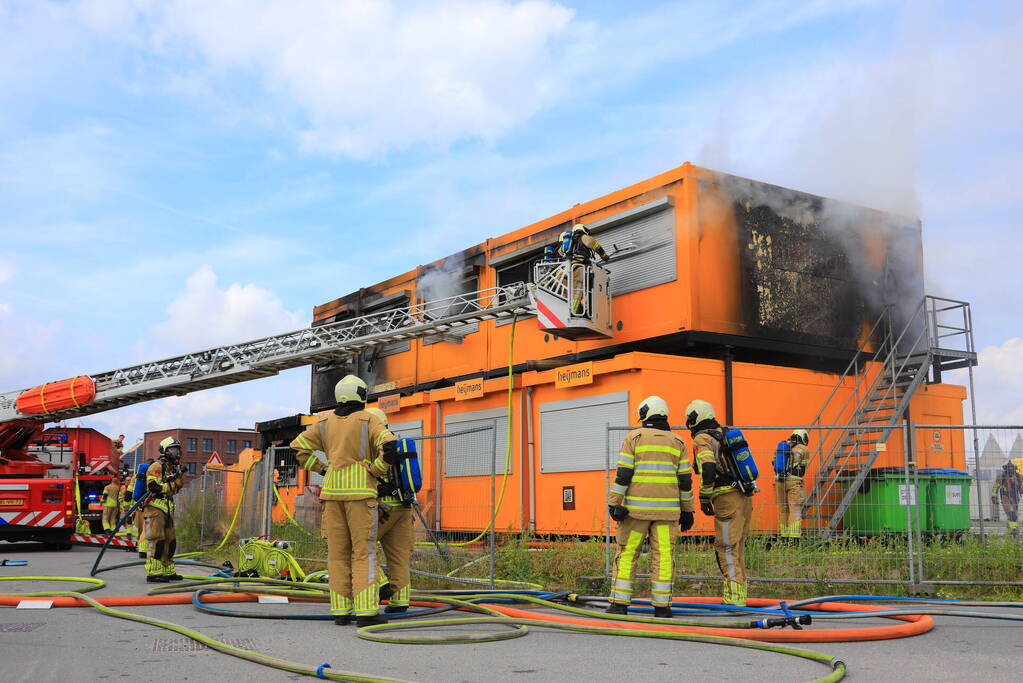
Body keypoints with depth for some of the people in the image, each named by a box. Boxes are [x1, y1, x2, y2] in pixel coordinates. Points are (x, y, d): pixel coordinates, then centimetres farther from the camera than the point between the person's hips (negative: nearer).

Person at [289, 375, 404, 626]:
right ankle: (366, 611, -11)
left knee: (338, 553, 7)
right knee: (364, 552, -5)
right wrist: (376, 471, -6)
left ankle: (341, 611, 3)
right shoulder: (368, 420, -2)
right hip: (360, 491, -4)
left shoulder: (325, 422, 12)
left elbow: (298, 448, 11)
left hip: (333, 492, 4)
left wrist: (322, 469, 13)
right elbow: (389, 445, -19)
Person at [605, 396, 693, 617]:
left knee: (627, 554, 3)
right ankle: (662, 606, 3)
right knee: (663, 556, 3)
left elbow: (623, 474, -6)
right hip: (667, 510, 2)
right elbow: (685, 480, 8)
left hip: (637, 508, -2)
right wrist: (687, 511, 13)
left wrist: (613, 503, -5)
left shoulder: (633, 437, 2)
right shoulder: (677, 442, 10)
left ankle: (619, 603, 2)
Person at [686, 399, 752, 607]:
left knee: (726, 548, -6)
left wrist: (704, 498, -12)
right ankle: (740, 593, 20)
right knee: (737, 547, 15)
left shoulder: (701, 439, -6)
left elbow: (707, 470, -20)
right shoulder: (724, 435, 20)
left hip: (727, 499, -9)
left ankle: (734, 598, -9)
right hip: (744, 496, 9)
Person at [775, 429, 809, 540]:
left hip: (779, 481, 5)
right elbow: (803, 468, 6)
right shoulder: (803, 449, 2)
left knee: (782, 510, 12)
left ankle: (783, 535, 15)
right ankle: (794, 537, -13)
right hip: (794, 481, -5)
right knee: (795, 510, -5)